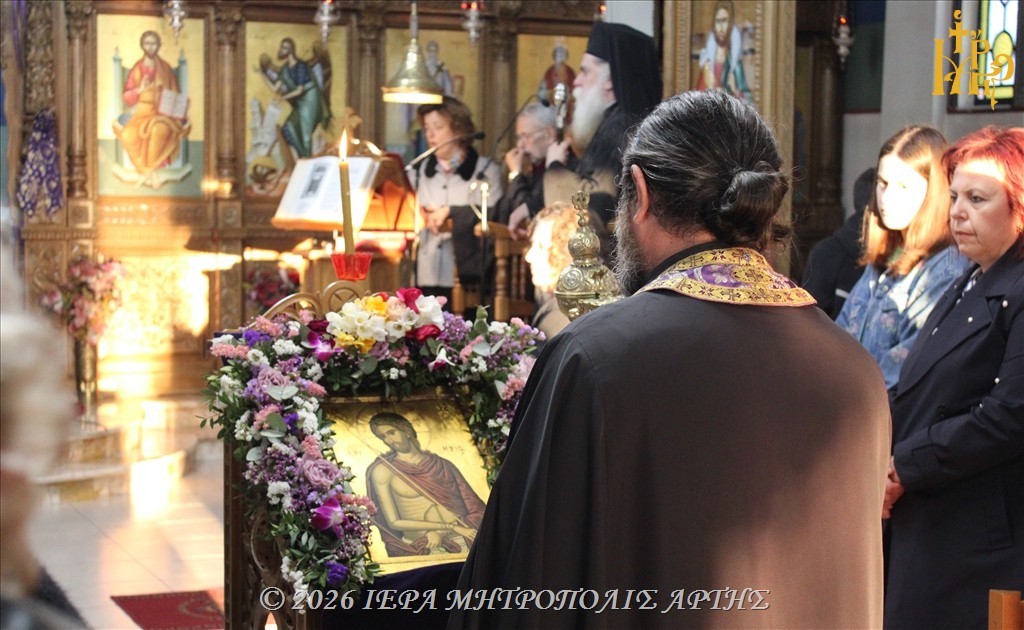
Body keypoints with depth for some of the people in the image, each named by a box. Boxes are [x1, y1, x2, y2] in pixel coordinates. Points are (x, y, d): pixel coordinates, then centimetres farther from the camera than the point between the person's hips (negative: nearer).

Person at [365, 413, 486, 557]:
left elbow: (468, 504, 5)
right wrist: (449, 526, -6)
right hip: (423, 549, 0)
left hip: (461, 540, 0)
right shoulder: (382, 471, 5)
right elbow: (394, 522, 0)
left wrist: (439, 531, -14)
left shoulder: (440, 464, 11)